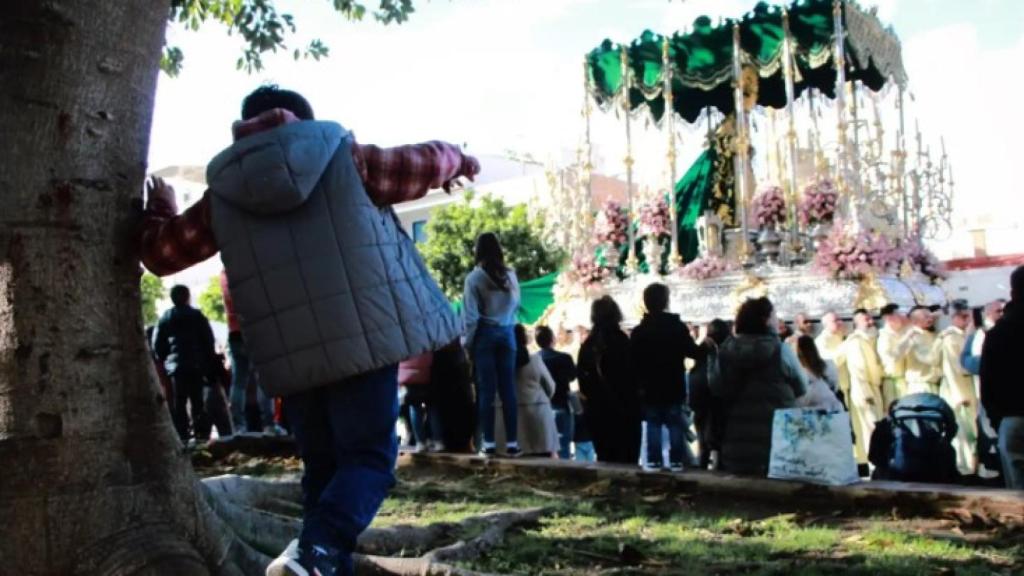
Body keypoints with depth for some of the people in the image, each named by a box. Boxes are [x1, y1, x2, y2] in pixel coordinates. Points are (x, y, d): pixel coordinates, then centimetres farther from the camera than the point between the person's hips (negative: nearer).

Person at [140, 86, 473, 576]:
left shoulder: (224, 191, 11)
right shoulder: (343, 156, 5)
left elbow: (161, 252, 18)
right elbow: (423, 164, 16)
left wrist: (160, 211, 40)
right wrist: (457, 159, 38)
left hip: (291, 356, 3)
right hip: (362, 337, -3)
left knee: (323, 465, 15)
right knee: (369, 456, 1)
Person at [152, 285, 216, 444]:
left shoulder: (164, 318, 8)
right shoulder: (197, 316, 2)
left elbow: (157, 344, 6)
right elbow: (208, 340, -1)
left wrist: (165, 359, 17)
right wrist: (208, 362, 7)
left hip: (175, 365, 1)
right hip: (196, 365, -1)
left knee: (179, 401, 3)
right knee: (197, 400, 3)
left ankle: (182, 435, -4)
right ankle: (201, 433, -2)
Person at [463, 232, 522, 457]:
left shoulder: (475, 277, -7)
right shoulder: (511, 275, 4)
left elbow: (471, 315, -8)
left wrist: (468, 343, 0)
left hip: (485, 334, -3)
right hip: (507, 333, 3)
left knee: (487, 389, 0)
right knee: (508, 388, 4)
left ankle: (489, 443, 0)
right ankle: (512, 442, 3)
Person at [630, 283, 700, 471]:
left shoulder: (638, 331, -2)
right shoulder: (678, 327, -7)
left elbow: (633, 362, -3)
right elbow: (693, 353, -4)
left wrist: (639, 385, 4)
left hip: (649, 389, 1)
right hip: (674, 388, -1)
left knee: (653, 426, 6)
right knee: (675, 425, 6)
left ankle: (653, 460, 4)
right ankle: (676, 460, 5)